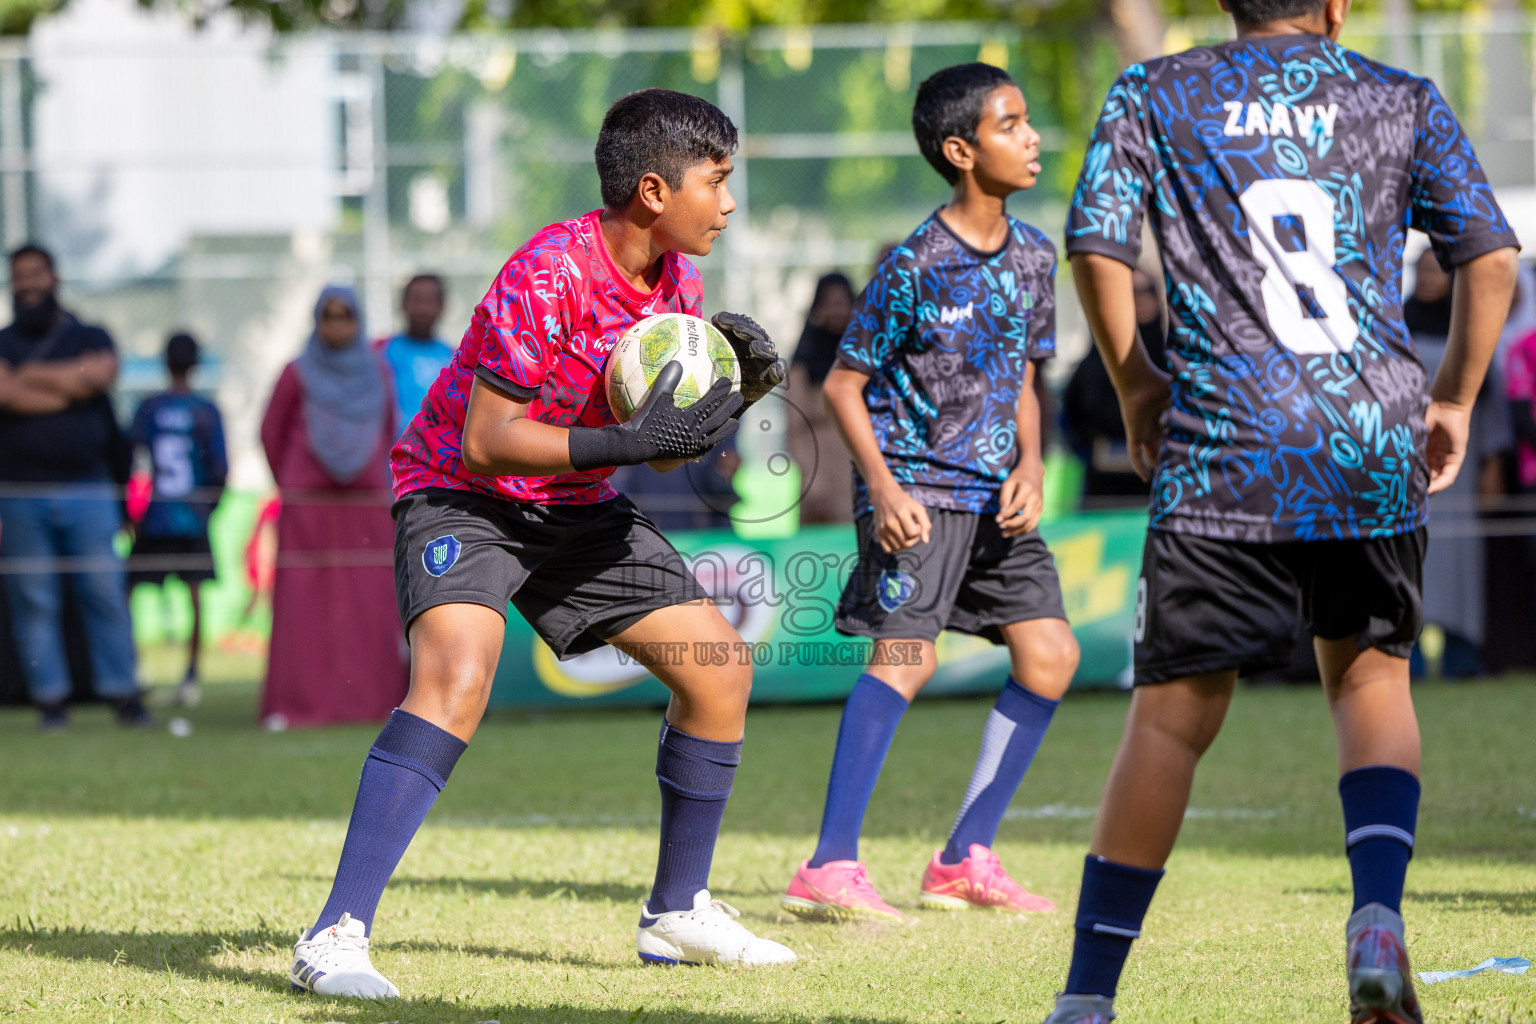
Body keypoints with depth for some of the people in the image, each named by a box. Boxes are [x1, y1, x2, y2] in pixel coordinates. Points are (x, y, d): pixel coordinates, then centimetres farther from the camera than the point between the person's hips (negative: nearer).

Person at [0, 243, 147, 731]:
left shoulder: (90, 338, 13)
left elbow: (101, 372, -9)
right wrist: (68, 386, -6)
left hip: (88, 489, 0)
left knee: (105, 591, -4)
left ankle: (122, 694, 1)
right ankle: (50, 699, 1)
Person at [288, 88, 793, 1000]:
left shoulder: (679, 284, -1)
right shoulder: (548, 275, -26)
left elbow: (661, 445, 9)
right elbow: (487, 442, -26)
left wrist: (739, 389, -9)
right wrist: (632, 442, -33)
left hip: (575, 506, 8)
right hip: (461, 492, -8)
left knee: (720, 666, 5)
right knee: (458, 675, -32)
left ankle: (678, 911, 22)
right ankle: (336, 938, -33)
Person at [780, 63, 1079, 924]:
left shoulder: (1033, 256, 7)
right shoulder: (916, 267, -14)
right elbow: (843, 383, -9)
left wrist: (1030, 466, -1)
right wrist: (883, 487, -19)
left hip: (991, 491, 8)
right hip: (916, 488, -8)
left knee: (1050, 653, 3)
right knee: (908, 654, -20)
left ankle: (966, 859, 12)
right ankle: (831, 868, -23)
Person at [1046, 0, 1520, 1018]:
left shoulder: (1154, 94, 9)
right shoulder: (1403, 101, 12)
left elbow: (1096, 246, -1)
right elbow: (1491, 256, 5)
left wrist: (1134, 382, 13)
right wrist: (1455, 400, 16)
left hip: (1226, 454, -1)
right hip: (1377, 446, 1)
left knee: (1172, 715, 2)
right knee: (1371, 674, 19)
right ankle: (1379, 910, -4)